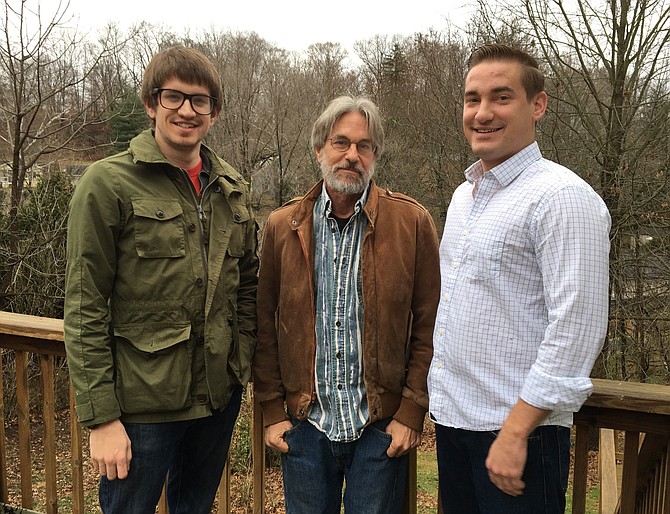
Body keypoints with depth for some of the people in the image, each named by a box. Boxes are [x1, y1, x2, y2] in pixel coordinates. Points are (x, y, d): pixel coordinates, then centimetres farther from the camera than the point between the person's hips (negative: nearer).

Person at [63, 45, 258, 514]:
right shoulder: (109, 184, -10)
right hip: (143, 403, -5)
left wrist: (242, 361, 6)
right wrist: (100, 418, -13)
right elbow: (85, 311, -12)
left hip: (220, 395, 5)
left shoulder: (232, 188, 5)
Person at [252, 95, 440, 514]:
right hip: (304, 423, 2)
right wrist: (272, 411, 2)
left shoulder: (412, 222, -5)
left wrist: (412, 412, -6)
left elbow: (429, 326, -3)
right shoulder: (283, 226, 1)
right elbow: (266, 325, 4)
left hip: (381, 427, -2)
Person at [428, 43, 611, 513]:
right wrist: (441, 397, 16)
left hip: (518, 430, -7)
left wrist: (515, 431, -21)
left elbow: (576, 330, -20)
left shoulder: (563, 196, -15)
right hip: (451, 419, 8)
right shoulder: (464, 195, 10)